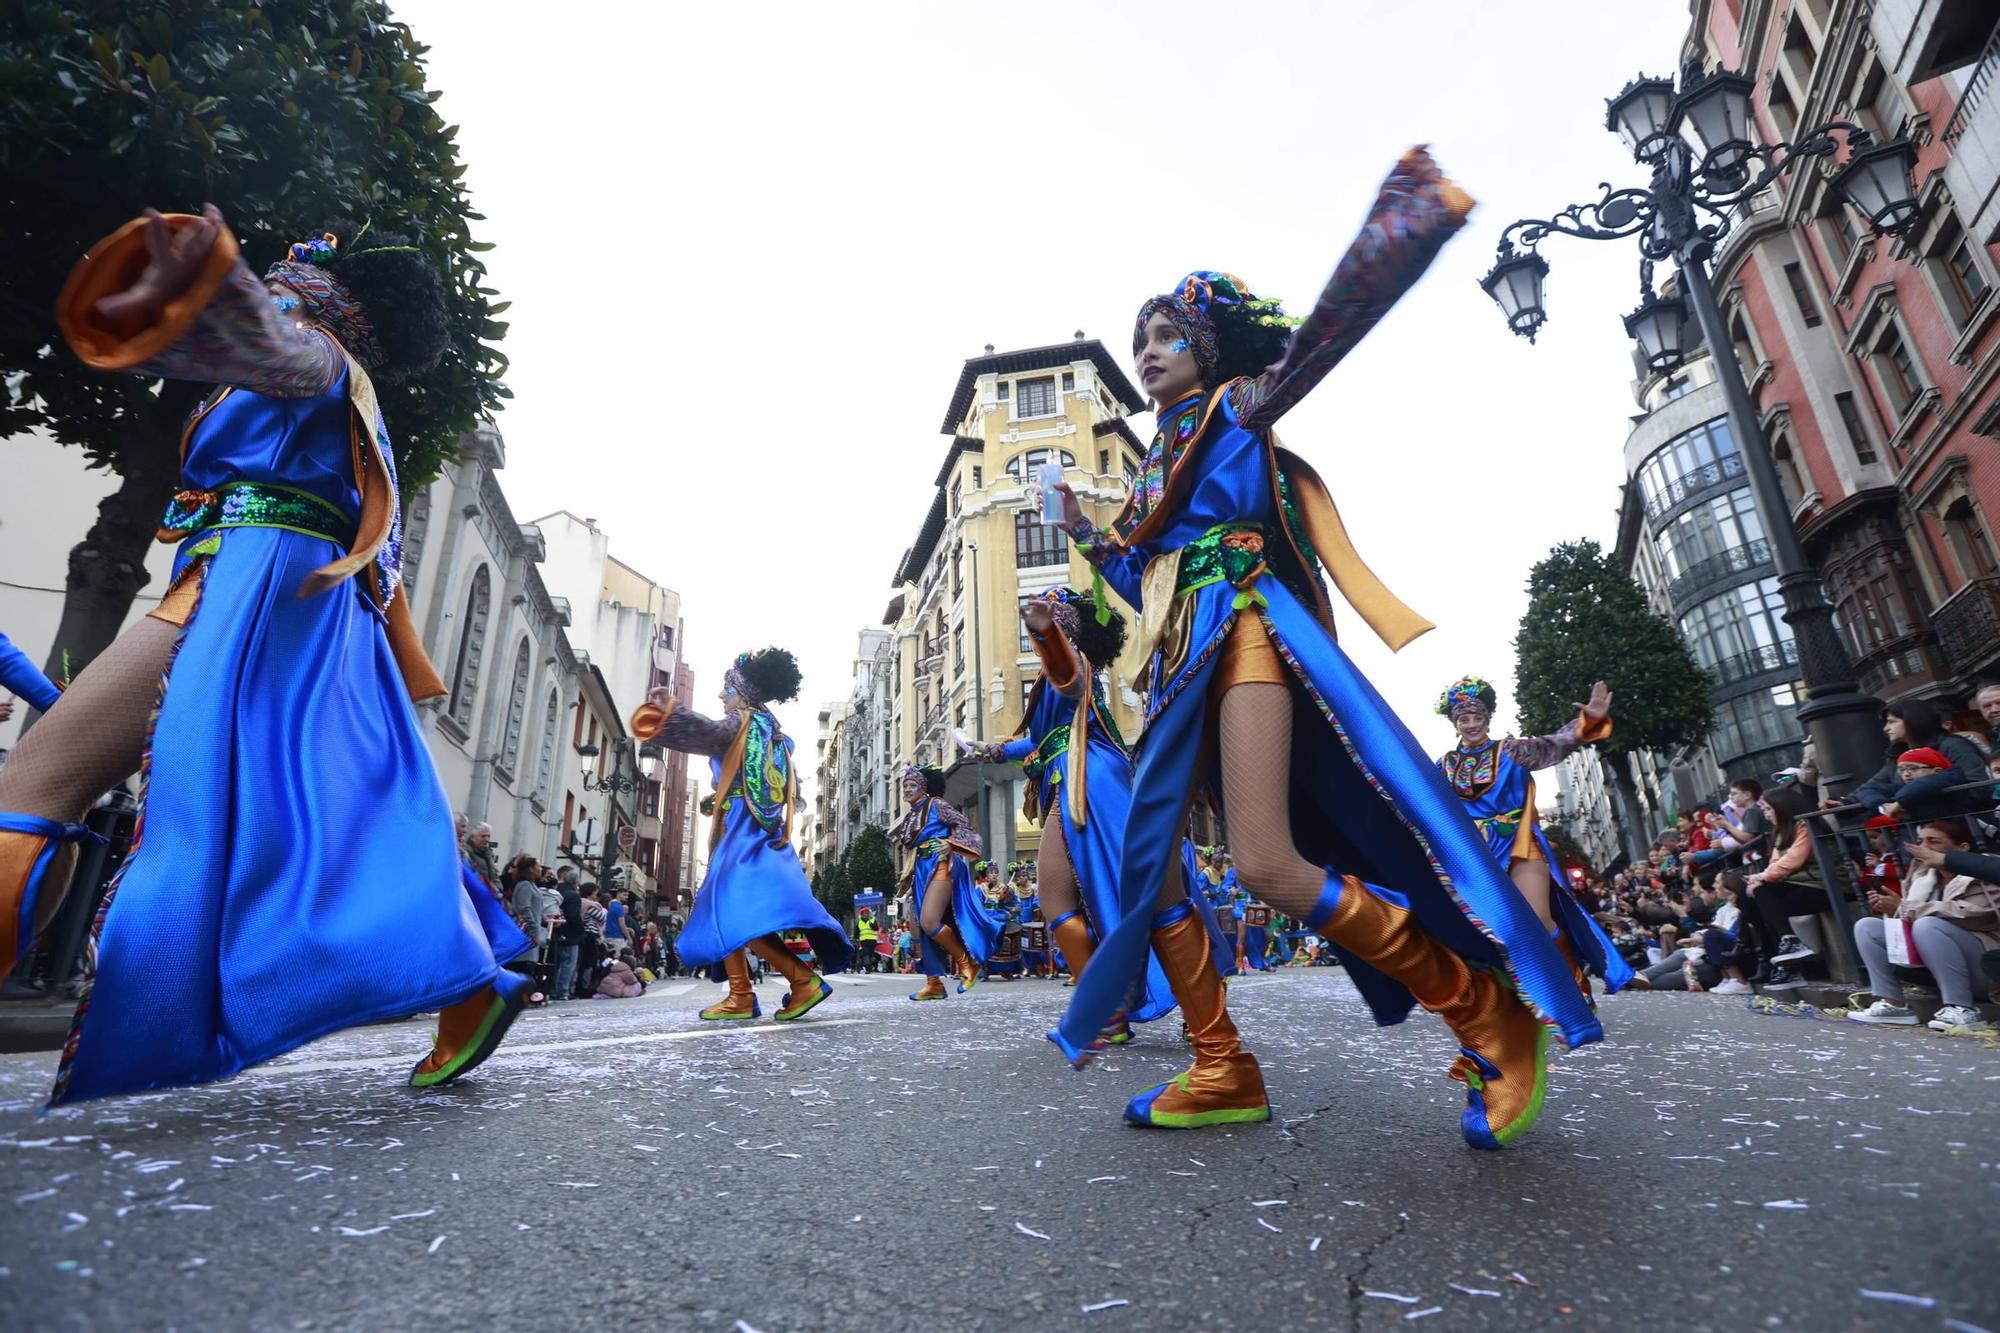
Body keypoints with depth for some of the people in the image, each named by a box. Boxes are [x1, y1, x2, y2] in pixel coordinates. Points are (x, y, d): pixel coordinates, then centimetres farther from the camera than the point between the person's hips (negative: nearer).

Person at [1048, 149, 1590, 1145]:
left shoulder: (1237, 408, 9)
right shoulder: (1160, 460, 27)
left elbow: (1325, 330, -6)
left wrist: (1401, 218, -14)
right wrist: (1083, 530, 32)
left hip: (1242, 632, -8)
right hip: (1179, 662, 8)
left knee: (1270, 865, -24)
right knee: (1144, 864, 1)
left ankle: (1493, 1015, -5)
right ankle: (1222, 1074, 11)